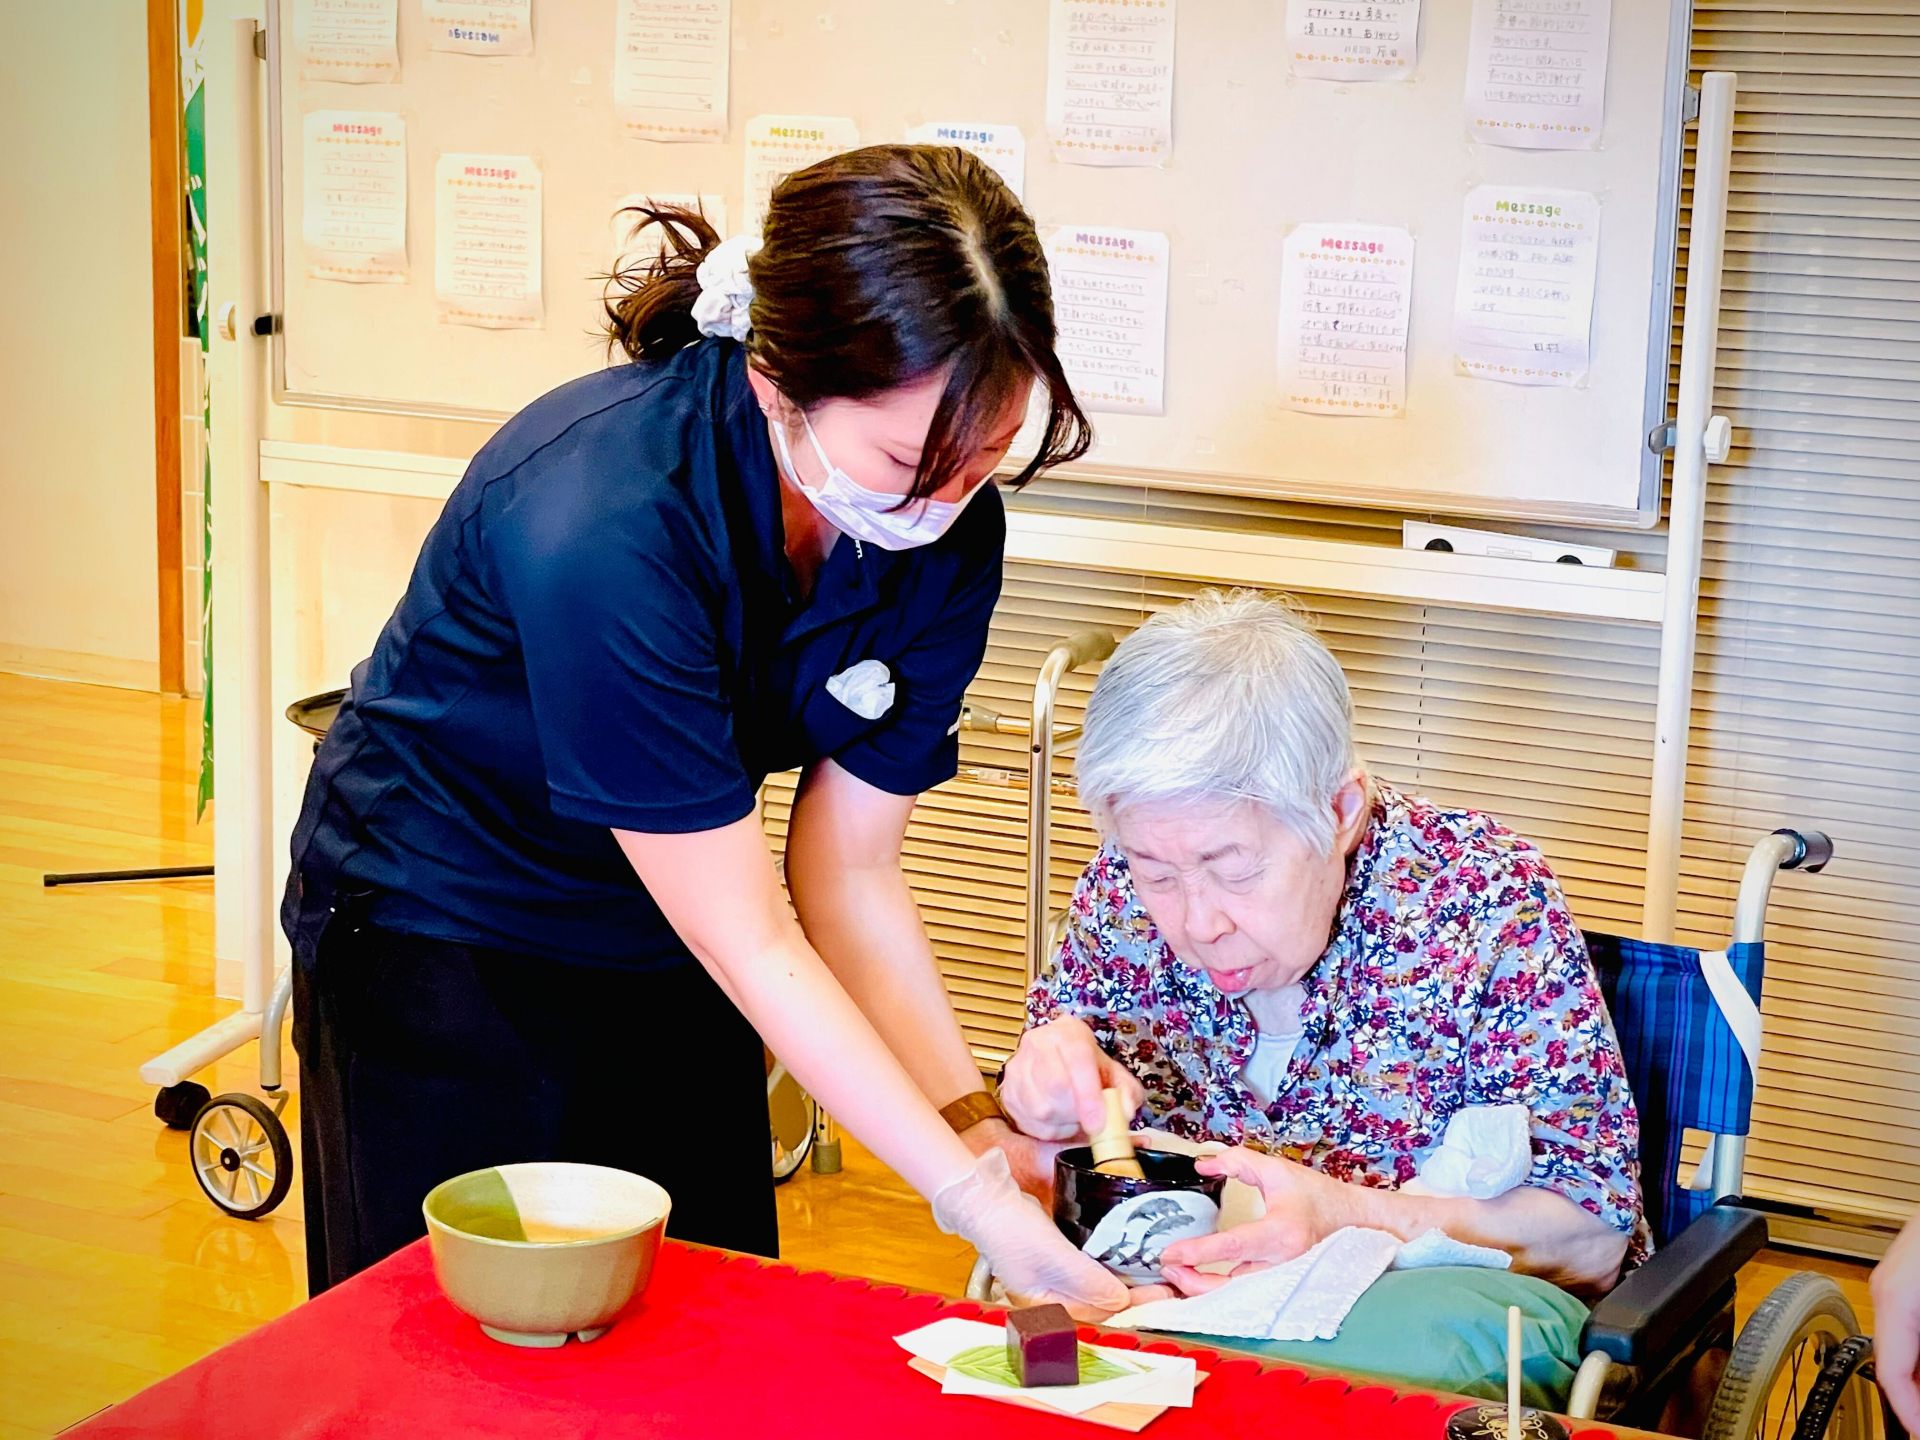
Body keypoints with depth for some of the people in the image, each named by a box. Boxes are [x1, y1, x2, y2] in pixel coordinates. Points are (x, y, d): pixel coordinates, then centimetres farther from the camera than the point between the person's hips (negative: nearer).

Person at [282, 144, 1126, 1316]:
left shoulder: (949, 529, -18)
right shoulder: (605, 524, -36)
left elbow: (850, 874, -10)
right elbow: (752, 943, -31)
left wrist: (977, 1119, -23)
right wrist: (979, 1203, -32)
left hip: (665, 949, 5)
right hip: (441, 933, -5)